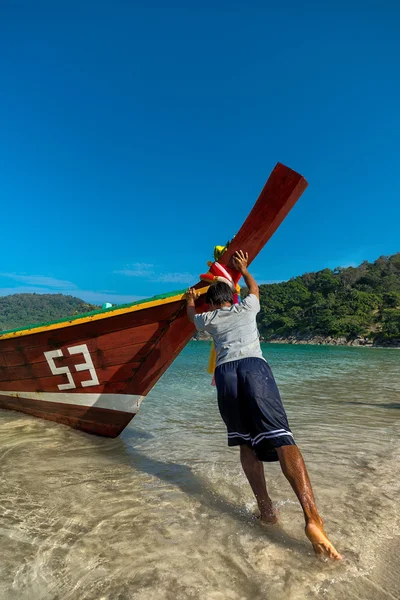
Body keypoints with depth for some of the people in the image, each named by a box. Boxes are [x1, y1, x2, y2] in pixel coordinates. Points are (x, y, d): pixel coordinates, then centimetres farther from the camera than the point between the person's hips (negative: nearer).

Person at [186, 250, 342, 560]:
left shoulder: (208, 318, 28)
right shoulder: (246, 307, 28)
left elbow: (191, 315, 52)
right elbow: (255, 288, 51)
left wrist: (191, 299, 71)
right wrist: (243, 269, 65)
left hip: (225, 371, 1)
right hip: (255, 366, 0)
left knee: (246, 441, 10)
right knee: (280, 436, -12)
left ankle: (266, 508, -1)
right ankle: (312, 517, -25)